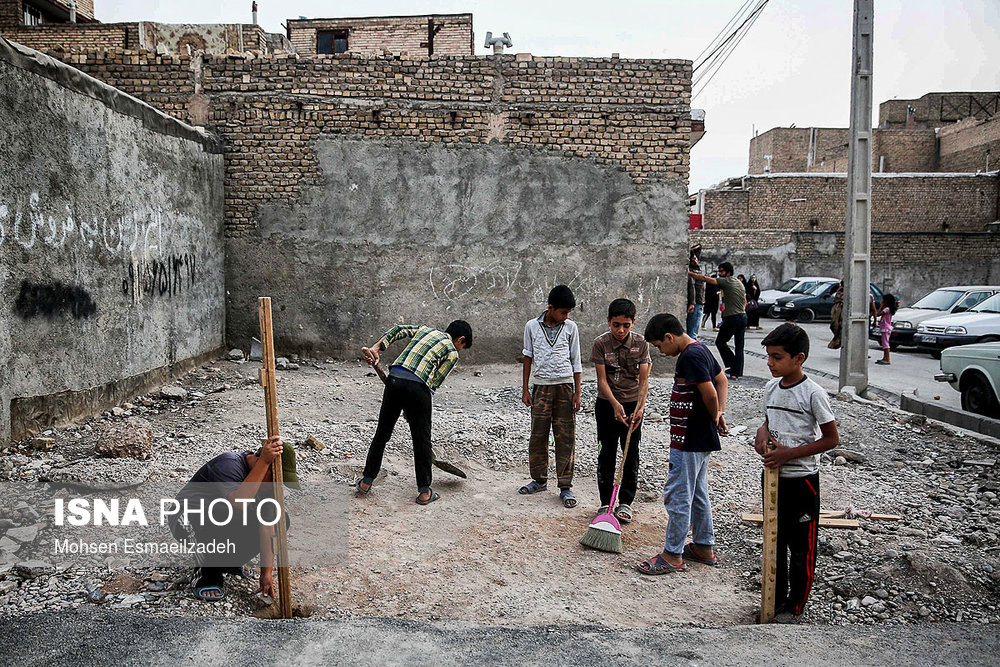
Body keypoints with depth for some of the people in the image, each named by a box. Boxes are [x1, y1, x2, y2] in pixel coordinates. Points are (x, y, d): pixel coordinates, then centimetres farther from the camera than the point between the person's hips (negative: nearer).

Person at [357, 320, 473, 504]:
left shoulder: (425, 329, 27)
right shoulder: (452, 353, 11)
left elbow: (399, 329, 12)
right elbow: (435, 383, 3)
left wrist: (375, 348, 4)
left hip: (394, 378, 5)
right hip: (417, 386, -4)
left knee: (382, 433, 17)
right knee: (422, 440, 10)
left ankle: (366, 481, 27)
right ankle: (424, 491, 17)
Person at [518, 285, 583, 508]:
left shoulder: (571, 328, 2)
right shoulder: (532, 326, 2)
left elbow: (576, 362, 5)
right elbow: (528, 358, 8)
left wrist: (577, 393, 1)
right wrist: (525, 389, 5)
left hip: (564, 387, -1)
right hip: (541, 387, 1)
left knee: (566, 438, 0)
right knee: (537, 436, 6)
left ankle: (565, 487, 8)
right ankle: (539, 480, 23)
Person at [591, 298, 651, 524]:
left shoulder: (640, 343, -9)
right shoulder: (600, 343, -13)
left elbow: (643, 379, -11)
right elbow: (602, 379, -14)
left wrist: (640, 407, -25)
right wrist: (615, 405, -26)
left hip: (633, 403, 1)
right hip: (607, 403, -1)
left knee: (631, 454, 5)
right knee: (606, 453, 4)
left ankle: (625, 502, 17)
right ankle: (605, 502, 15)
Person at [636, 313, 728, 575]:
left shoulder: (691, 356, -20)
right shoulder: (701, 349, 11)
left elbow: (710, 394, -24)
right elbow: (722, 381, 19)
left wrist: (714, 418, -5)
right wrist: (720, 414, 9)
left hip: (688, 440, -10)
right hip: (701, 439, 10)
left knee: (677, 495, -2)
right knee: (698, 494, 19)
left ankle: (673, 556, 6)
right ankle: (704, 547, 30)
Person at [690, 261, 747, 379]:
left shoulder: (726, 281, -7)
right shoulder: (740, 283, 17)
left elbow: (705, 278, -11)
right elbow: (745, 302, 21)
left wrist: (690, 273, -5)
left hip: (731, 318, -8)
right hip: (743, 316, 8)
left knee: (720, 342, 9)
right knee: (739, 346, 7)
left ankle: (732, 365, 5)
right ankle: (737, 372, 7)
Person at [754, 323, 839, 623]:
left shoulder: (813, 393, -16)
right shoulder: (771, 388, 3)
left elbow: (831, 438, -13)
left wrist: (789, 453, -19)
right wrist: (762, 432, -6)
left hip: (801, 479, -6)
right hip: (772, 476, 6)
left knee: (801, 546, 7)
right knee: (774, 540, 16)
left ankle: (794, 606, 22)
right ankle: (776, 599, 30)